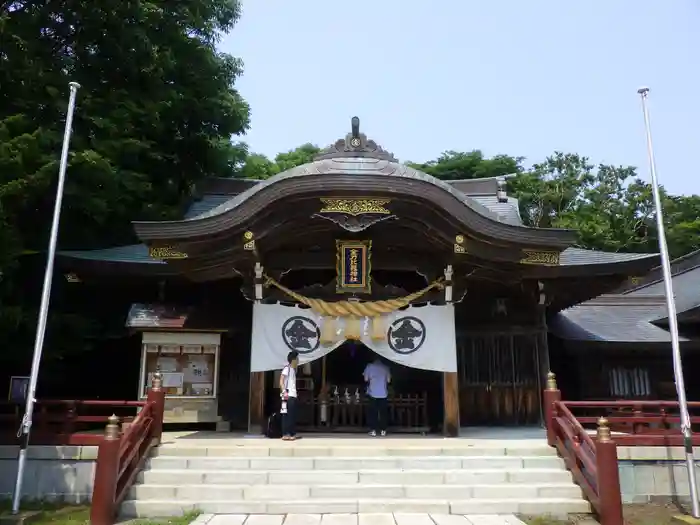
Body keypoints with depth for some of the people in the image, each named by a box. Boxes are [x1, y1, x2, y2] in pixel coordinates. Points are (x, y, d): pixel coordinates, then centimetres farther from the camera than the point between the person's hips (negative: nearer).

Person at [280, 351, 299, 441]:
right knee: (287, 415, -8)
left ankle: (292, 433, 15)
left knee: (293, 415, 10)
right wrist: (284, 392, -24)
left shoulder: (293, 370, 20)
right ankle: (285, 434, -6)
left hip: (293, 395, 9)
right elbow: (281, 381, -15)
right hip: (288, 396, -9)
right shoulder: (287, 368, -7)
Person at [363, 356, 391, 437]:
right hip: (383, 393, 1)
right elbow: (388, 380, 5)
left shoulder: (369, 366, -2)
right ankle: (383, 430, 9)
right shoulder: (386, 367, 2)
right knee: (383, 412, 9)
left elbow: (366, 379, 0)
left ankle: (373, 430, 3)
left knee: (372, 413, 5)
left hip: (373, 393, -1)